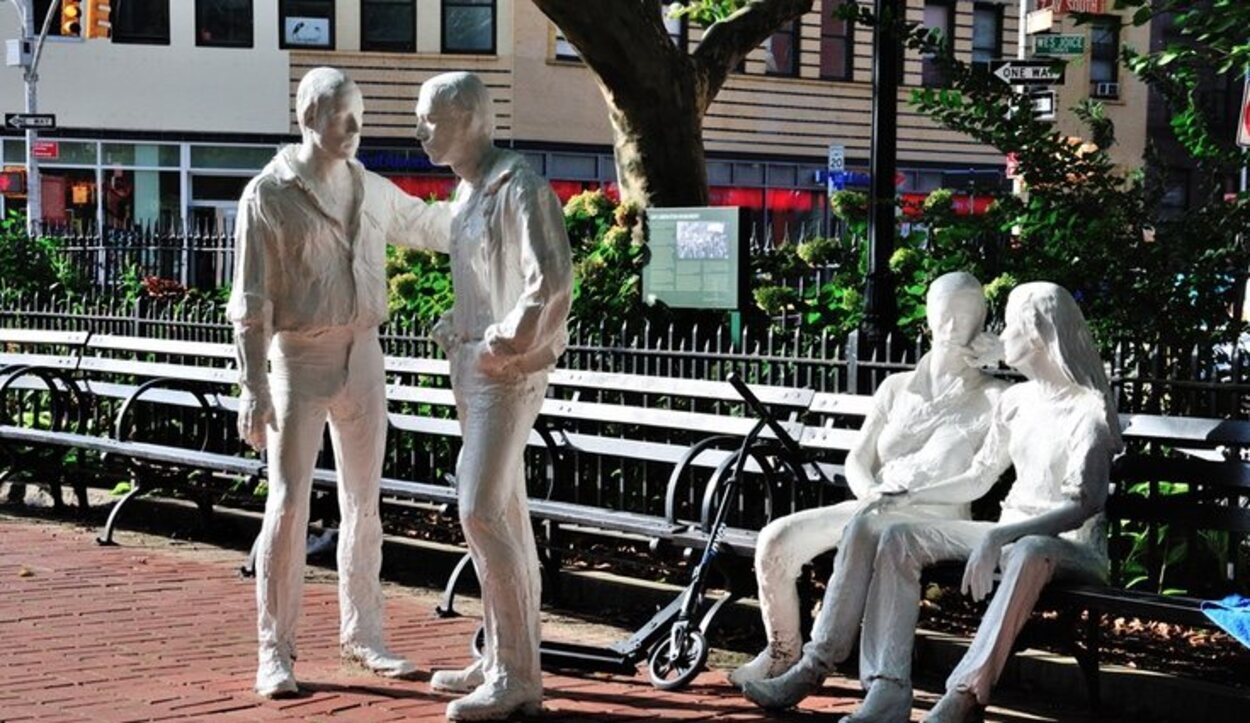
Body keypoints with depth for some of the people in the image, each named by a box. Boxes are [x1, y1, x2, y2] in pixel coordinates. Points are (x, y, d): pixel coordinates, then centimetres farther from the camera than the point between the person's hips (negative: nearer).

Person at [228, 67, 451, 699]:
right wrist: (252, 385, -15)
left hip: (362, 358, 5)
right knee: (288, 505, -6)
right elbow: (251, 301, -9)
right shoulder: (268, 195, -7)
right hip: (298, 361, -5)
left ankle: (361, 636, 21)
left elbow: (426, 224, 28)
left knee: (364, 504, 9)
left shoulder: (371, 189, 9)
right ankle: (275, 652, 2)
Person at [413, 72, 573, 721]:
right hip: (472, 364, 10)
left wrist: (502, 344, -18)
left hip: (507, 370, -10)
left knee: (481, 511, -14)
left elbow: (550, 281, -22)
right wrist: (455, 326, 11)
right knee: (504, 512, 13)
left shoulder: (519, 188, -14)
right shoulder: (466, 190, 14)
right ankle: (504, 661, 20)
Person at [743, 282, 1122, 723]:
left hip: (1073, 546, -8)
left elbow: (1084, 504, -21)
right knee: (895, 535, -10)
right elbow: (979, 478, 19)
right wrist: (908, 499, 5)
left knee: (1030, 553, -43)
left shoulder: (1088, 410, -10)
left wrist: (998, 538, -32)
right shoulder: (1015, 402, 13)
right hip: (1012, 535, 8)